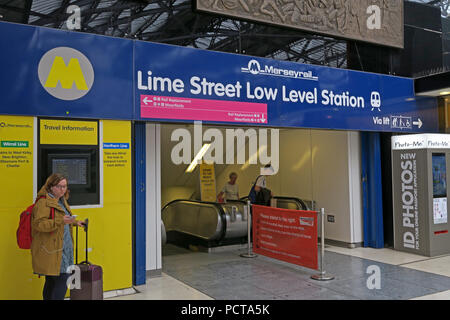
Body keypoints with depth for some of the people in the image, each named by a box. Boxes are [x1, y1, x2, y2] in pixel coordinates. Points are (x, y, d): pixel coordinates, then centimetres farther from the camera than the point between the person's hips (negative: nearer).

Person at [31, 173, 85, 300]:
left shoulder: (61, 200, 18)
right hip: (51, 249, -9)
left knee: (51, 281, 14)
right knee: (62, 279, -13)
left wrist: (74, 222, 24)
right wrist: (61, 221, -31)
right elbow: (39, 224, -23)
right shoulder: (43, 202, -13)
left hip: (63, 248, 9)